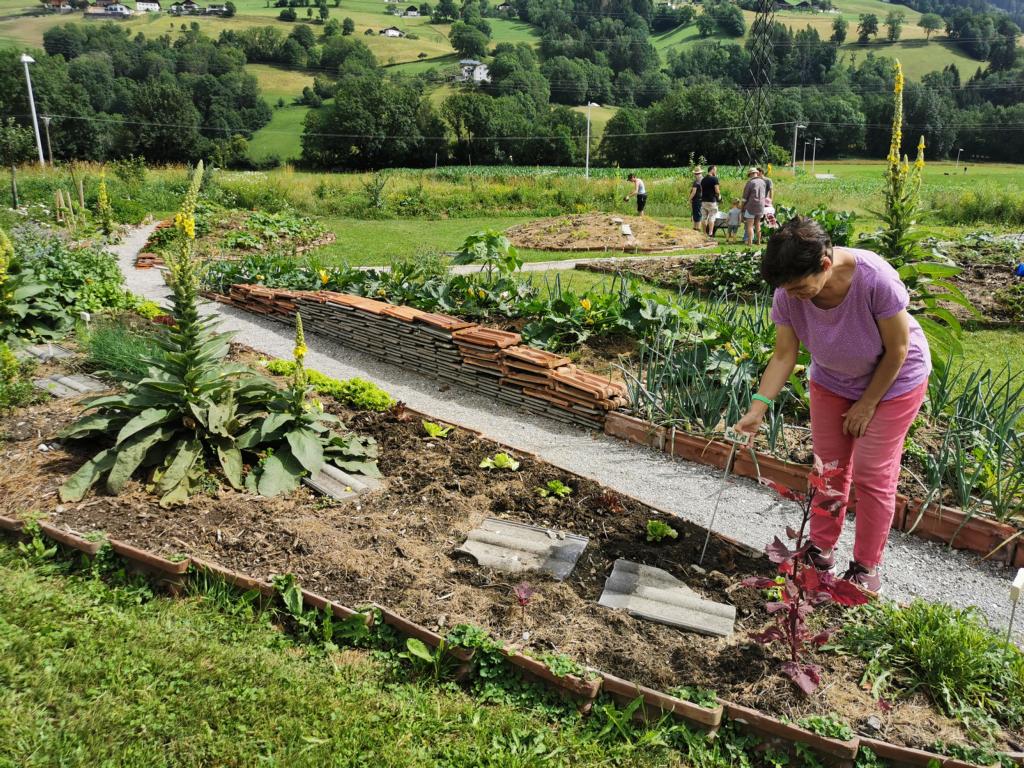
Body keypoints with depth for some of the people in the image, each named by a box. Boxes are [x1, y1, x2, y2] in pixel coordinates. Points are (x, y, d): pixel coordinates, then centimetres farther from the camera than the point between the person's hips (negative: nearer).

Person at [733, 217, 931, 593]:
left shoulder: (876, 279, -37)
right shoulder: (788, 295, -26)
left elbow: (897, 349, -24)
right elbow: (784, 355, -19)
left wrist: (866, 404, -15)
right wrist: (758, 407, -29)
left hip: (893, 380, -3)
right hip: (833, 381, 4)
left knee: (873, 476, 0)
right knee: (829, 467, 9)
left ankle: (866, 567, 16)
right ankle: (822, 549, 27)